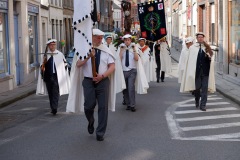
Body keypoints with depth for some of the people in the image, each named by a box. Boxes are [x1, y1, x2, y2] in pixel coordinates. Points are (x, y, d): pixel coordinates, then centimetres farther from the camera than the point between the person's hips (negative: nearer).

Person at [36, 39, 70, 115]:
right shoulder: (45, 55, 7)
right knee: (50, 94, 9)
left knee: (55, 93, -11)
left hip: (57, 77, -2)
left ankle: (54, 108, -19)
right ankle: (53, 108, 19)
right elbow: (42, 67, 13)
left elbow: (64, 65, 12)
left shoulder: (60, 54, 4)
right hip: (48, 76, 2)